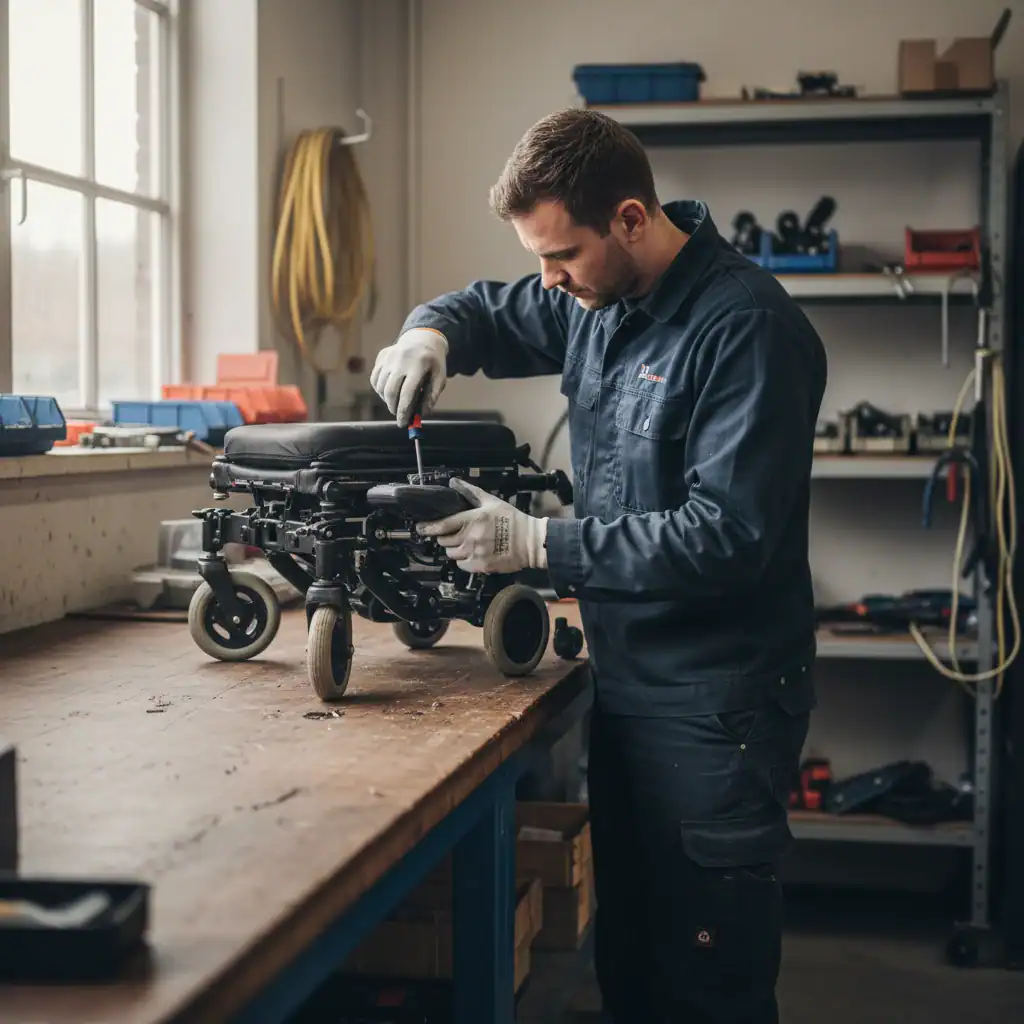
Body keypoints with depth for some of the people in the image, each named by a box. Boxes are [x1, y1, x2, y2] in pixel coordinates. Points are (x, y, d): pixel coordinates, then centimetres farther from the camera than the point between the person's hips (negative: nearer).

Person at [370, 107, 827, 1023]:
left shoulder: (748, 328, -19)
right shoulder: (597, 299, 7)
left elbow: (727, 536, -24)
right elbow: (490, 312, 24)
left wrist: (540, 547, -22)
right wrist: (431, 333, 0)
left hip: (716, 702, -8)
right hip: (624, 681, 8)